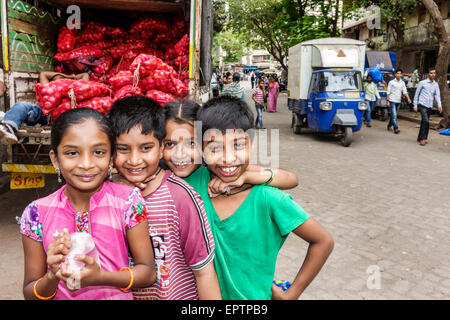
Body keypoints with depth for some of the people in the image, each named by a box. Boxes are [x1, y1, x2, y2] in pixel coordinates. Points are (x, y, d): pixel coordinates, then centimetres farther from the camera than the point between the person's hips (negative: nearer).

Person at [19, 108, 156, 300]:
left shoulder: (128, 201, -12)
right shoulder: (36, 214, -9)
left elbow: (148, 272, -8)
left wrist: (100, 277, -23)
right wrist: (53, 277, -22)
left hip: (118, 296, 0)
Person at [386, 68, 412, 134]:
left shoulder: (402, 83, 10)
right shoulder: (391, 82, -3)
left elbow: (405, 92, 6)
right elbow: (388, 92, -4)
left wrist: (408, 98, -9)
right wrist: (387, 101, -10)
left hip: (398, 101, 5)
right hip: (392, 101, -5)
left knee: (395, 115, 12)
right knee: (393, 115, -11)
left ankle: (389, 126, 27)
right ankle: (396, 128, -13)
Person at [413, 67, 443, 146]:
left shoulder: (436, 84, 11)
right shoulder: (422, 83, -2)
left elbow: (437, 95, 3)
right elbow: (417, 94, 2)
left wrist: (439, 105, -14)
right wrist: (415, 105, 0)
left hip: (430, 106, 5)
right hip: (422, 105, -5)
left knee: (424, 122, 11)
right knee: (426, 121, -18)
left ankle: (420, 138, 21)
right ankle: (423, 138, -13)